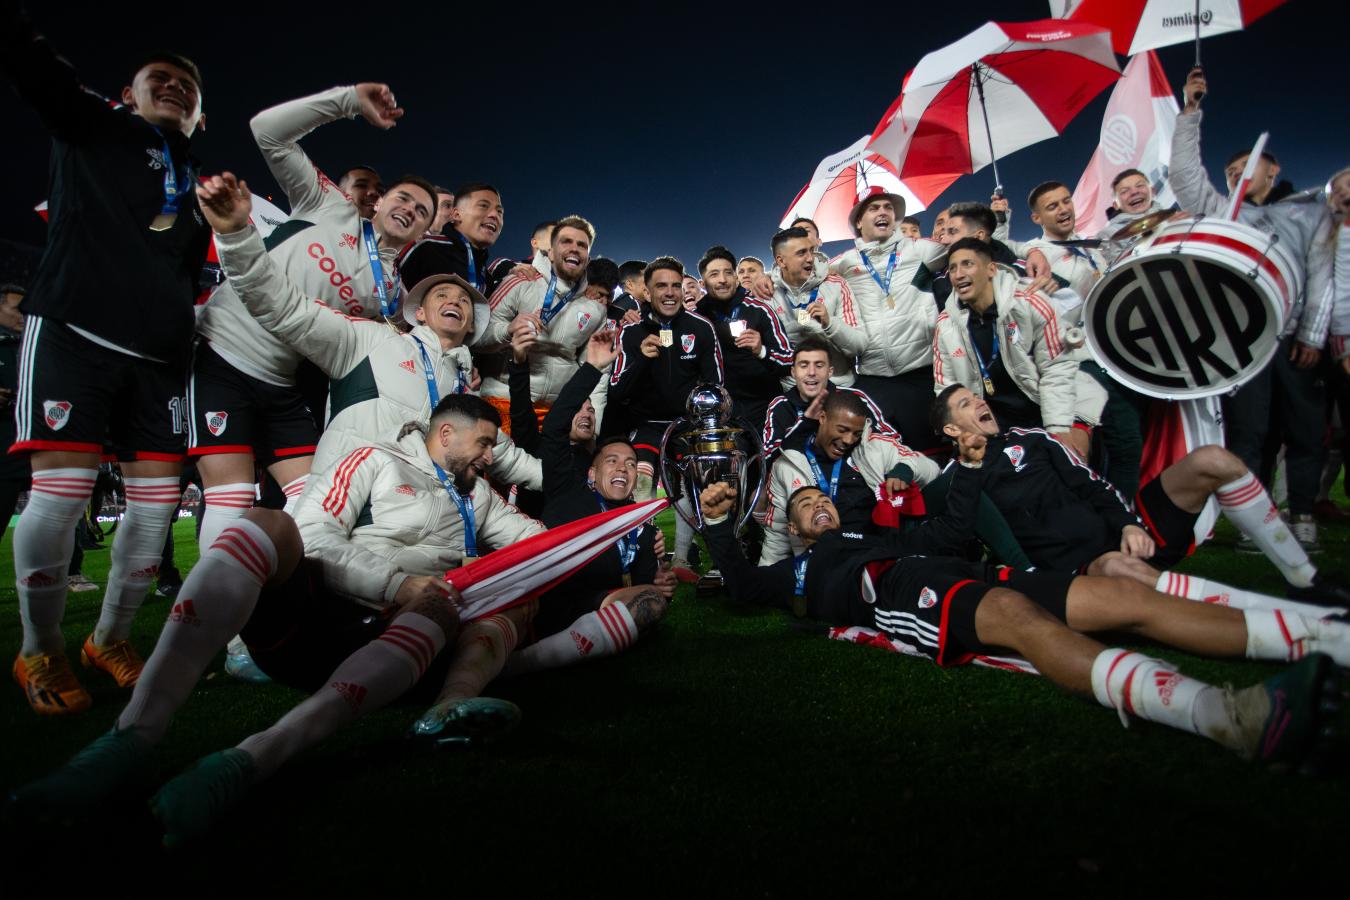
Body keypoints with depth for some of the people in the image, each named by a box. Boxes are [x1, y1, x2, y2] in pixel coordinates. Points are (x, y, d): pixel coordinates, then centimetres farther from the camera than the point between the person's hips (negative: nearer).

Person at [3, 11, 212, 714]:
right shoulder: (91, 126, 12)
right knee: (62, 486, -13)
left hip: (160, 352, 4)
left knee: (157, 498, -1)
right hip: (73, 329, -4)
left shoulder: (202, 184, 22)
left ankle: (110, 640, 17)